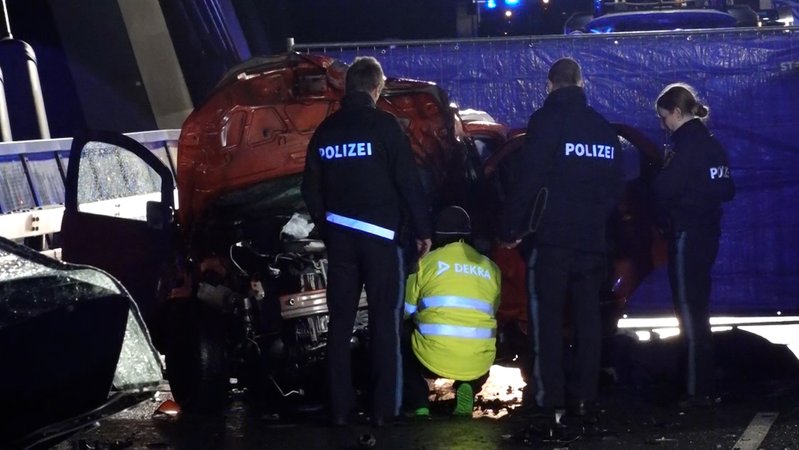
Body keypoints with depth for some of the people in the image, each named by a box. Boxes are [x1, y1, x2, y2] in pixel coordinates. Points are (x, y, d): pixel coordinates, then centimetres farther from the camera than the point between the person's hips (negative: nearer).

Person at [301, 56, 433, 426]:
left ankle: (340, 407, 7)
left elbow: (311, 189, 13)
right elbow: (409, 183, -8)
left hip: (339, 236, 4)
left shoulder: (326, 130, 8)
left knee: (340, 323, 7)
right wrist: (422, 229, 1)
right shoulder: (384, 125, -6)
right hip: (380, 234, -4)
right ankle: (383, 407, -1)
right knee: (383, 322, 1)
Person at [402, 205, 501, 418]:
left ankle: (419, 406, 9)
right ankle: (466, 389, 7)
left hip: (433, 358, -3)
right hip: (477, 364, 3)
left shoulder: (427, 261, 6)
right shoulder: (490, 268, 13)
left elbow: (406, 311, 14)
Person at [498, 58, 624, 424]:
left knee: (547, 321, -4)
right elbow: (616, 187, 16)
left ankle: (550, 401, -9)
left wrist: (510, 229, -7)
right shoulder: (604, 129, 12)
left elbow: (527, 181, -14)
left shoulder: (546, 121, -8)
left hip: (551, 239, -5)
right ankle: (583, 397, 12)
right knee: (587, 318, 10)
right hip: (592, 240, 6)